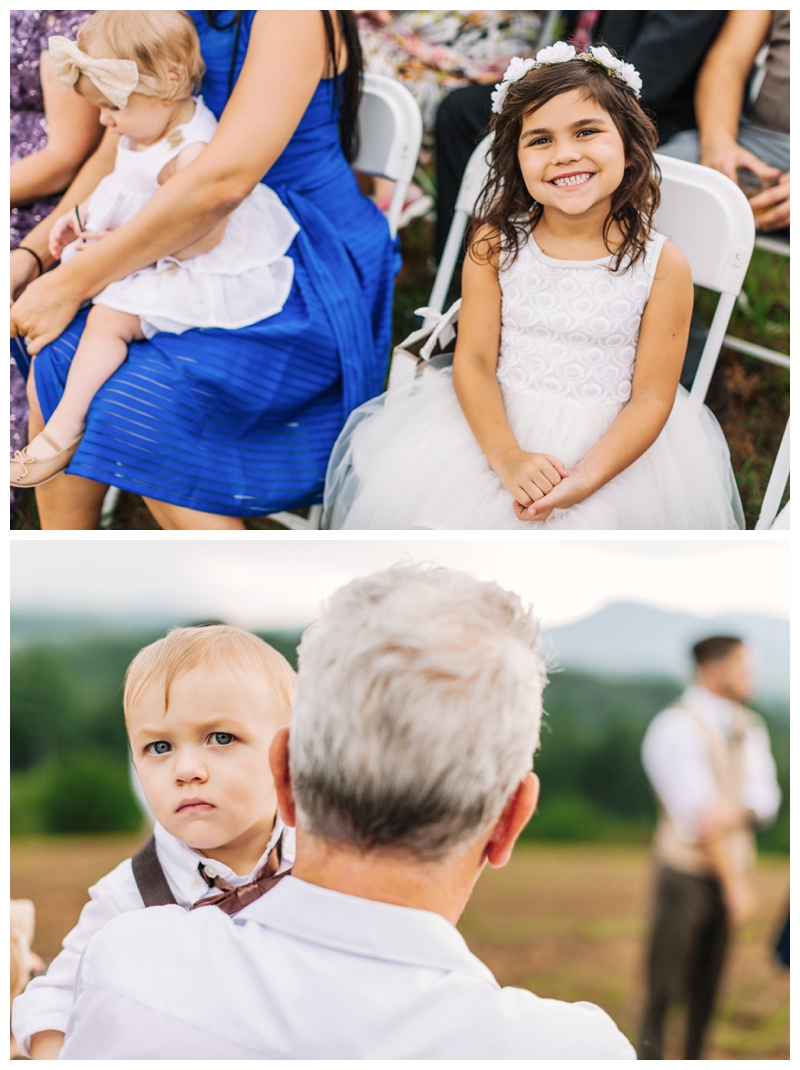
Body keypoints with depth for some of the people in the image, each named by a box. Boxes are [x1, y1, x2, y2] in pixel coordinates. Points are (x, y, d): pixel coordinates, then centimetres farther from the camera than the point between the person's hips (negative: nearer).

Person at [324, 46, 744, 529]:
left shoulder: (663, 265, -11)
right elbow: (474, 360, -7)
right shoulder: (495, 244, -6)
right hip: (499, 424, 2)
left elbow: (652, 397, -9)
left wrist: (586, 478, -24)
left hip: (613, 443, -1)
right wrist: (507, 456, -24)